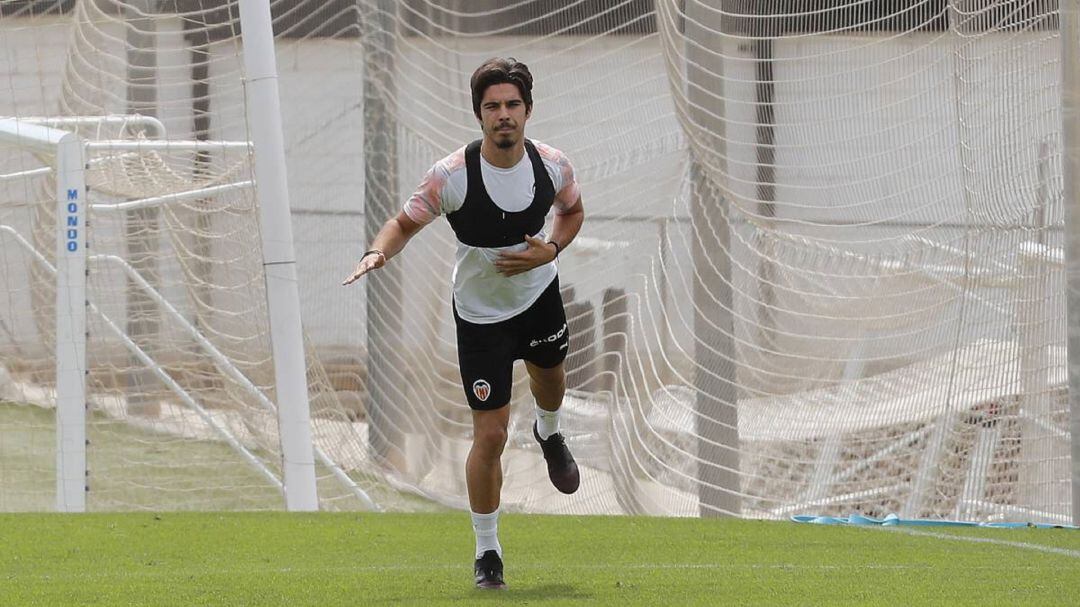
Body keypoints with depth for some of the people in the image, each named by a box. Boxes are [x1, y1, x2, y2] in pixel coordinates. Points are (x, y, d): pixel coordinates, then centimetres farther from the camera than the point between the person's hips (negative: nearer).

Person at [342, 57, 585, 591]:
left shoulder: (553, 166, -16)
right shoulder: (452, 176, -27)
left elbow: (572, 210, 5)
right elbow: (405, 223, -16)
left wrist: (551, 249, -15)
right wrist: (378, 252, -37)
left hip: (540, 293, 4)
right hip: (480, 312, -4)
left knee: (549, 376, 31)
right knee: (490, 436, -7)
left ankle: (548, 434, 70)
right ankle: (486, 553, 8)